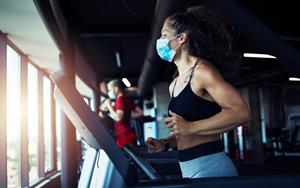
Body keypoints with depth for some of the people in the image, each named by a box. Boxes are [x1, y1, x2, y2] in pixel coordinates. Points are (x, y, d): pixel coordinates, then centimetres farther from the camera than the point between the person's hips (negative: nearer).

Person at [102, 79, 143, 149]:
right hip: (128, 135, 9)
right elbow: (140, 112, 19)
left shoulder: (120, 99, -12)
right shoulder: (127, 100, 15)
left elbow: (118, 117, -23)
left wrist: (109, 105, -13)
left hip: (124, 137, -9)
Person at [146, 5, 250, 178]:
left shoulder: (202, 70, -11)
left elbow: (241, 112, -20)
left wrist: (191, 127, -23)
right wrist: (165, 143, 4)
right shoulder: (174, 85, 14)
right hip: (188, 170, 8)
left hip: (210, 168, -8)